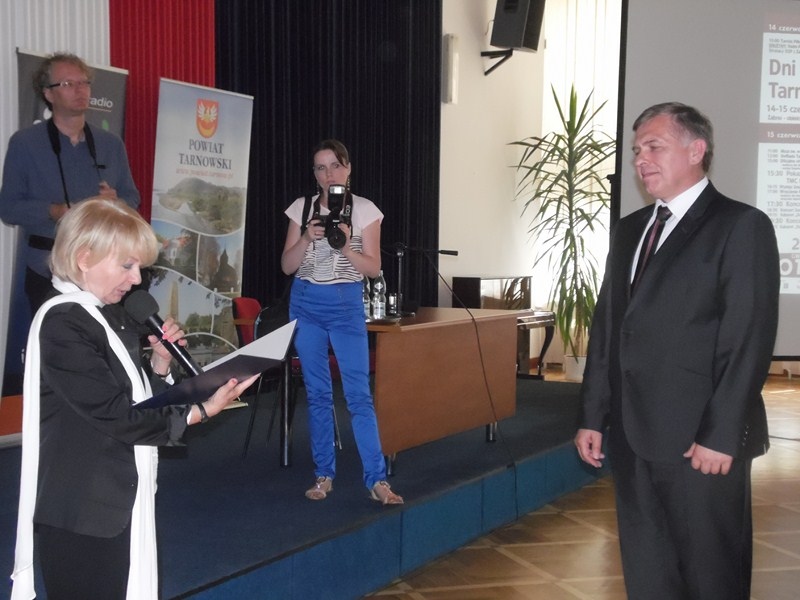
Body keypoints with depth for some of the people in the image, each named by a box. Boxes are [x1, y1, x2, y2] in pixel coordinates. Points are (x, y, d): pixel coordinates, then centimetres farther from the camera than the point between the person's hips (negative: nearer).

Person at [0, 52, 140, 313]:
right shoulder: (24, 143, -1)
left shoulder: (112, 144, 10)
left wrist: (116, 203, -10)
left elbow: (132, 198, 13)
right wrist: (53, 212, -20)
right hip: (47, 271, -2)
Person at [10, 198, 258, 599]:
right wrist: (198, 413, -19)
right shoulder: (62, 323, -19)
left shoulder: (115, 317, 10)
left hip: (121, 502, 9)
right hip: (82, 513, -9)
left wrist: (160, 364, -4)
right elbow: (113, 415, -22)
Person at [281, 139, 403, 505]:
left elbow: (373, 268, -2)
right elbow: (287, 266, 3)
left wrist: (346, 247, -18)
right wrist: (307, 238, -14)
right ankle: (324, 475, 15)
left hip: (347, 303, -2)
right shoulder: (301, 208, 5)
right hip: (306, 303, 2)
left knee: (359, 393, -8)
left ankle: (377, 480, -5)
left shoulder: (365, 210, 0)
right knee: (317, 392, 6)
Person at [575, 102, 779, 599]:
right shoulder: (630, 229, 15)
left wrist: (721, 435, -16)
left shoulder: (742, 226, -7)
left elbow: (750, 338, -13)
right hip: (632, 432, 7)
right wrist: (593, 416, 11)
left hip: (702, 439, -6)